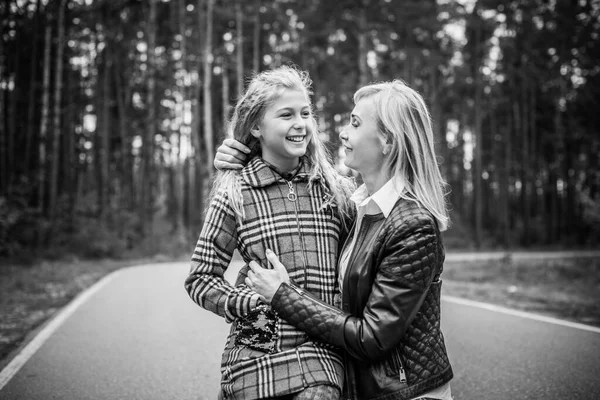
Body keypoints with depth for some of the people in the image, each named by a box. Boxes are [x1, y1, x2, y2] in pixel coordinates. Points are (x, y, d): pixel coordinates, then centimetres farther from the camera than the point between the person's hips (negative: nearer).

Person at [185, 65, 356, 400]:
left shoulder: (335, 187, 4)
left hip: (322, 354, 1)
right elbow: (200, 279, 2)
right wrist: (255, 303, -12)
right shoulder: (234, 193, -2)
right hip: (258, 354, -1)